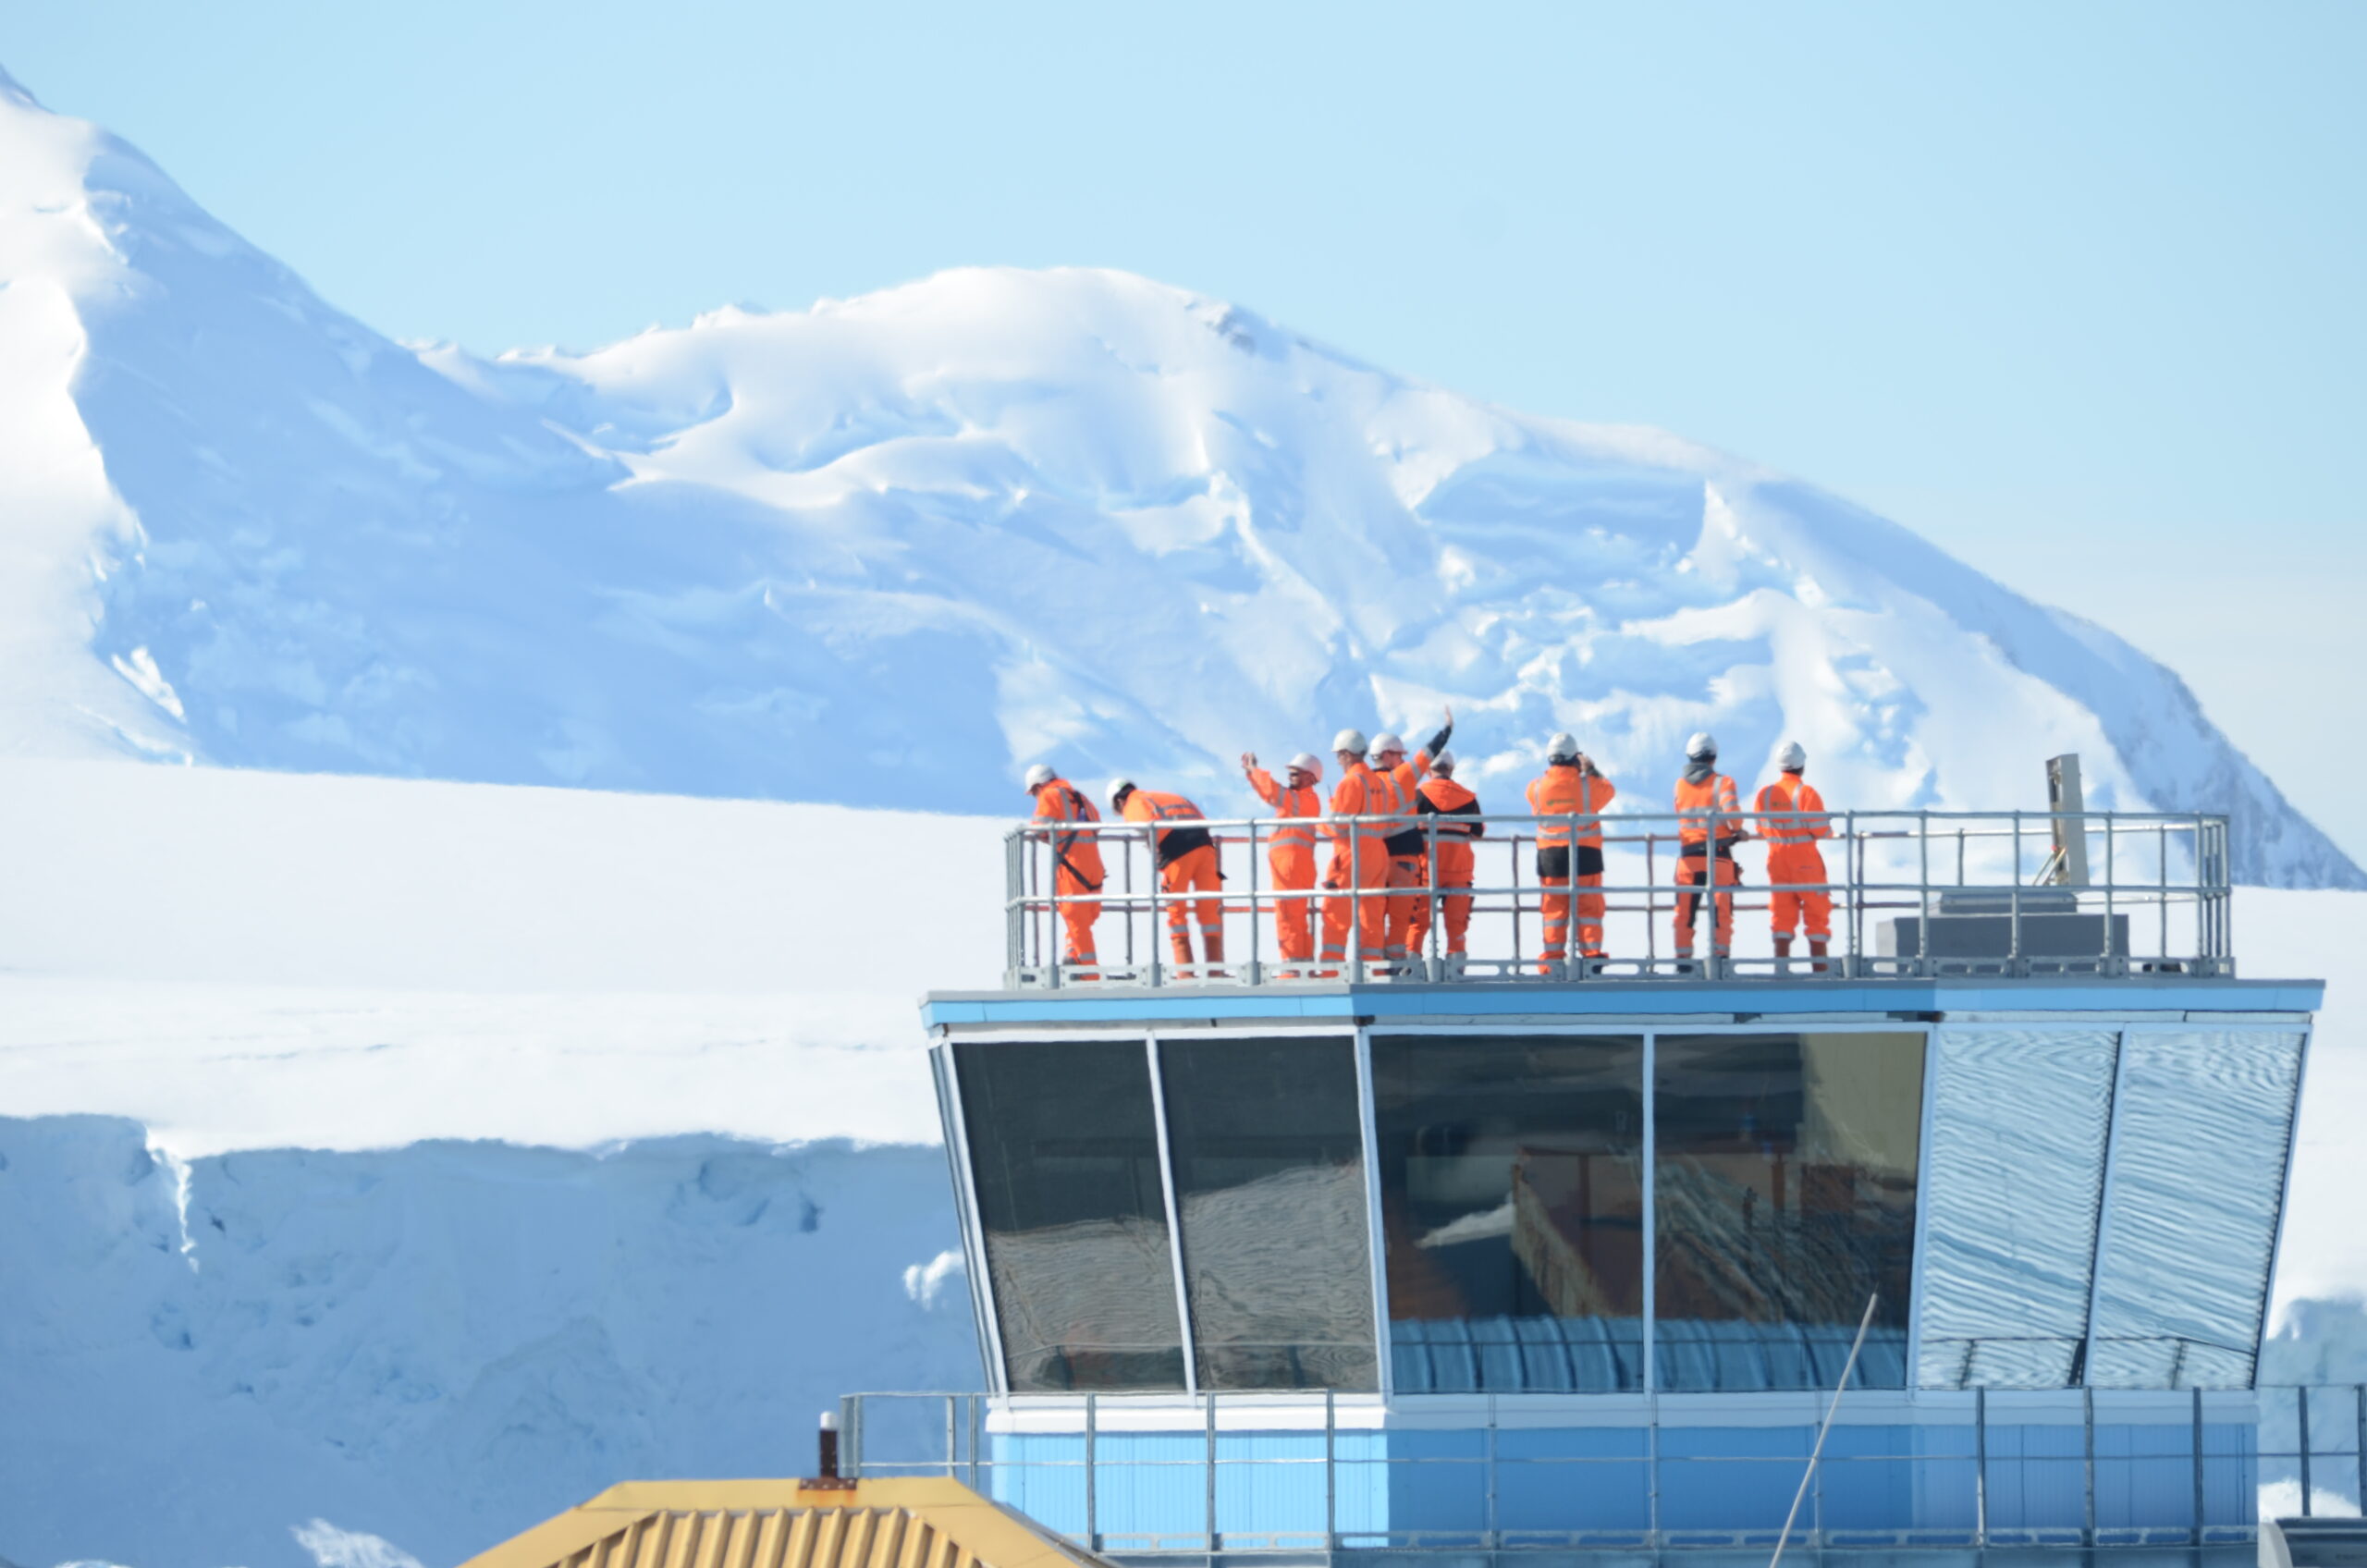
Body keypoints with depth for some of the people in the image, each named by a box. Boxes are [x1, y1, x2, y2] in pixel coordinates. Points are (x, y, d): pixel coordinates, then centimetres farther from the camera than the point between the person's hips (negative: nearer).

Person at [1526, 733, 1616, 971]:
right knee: (1589, 905, 5)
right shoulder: (1588, 784, -8)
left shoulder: (1537, 787, -4)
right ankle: (1591, 953, 0)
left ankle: (1553, 958, 4)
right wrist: (1590, 771, 21)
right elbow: (1608, 790, 10)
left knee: (1554, 907, 7)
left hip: (1550, 855, 2)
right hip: (1585, 853, -2)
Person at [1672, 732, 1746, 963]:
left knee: (1685, 911, 7)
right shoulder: (1721, 782, -4)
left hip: (1688, 855, 3)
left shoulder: (1680, 785, 9)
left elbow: (1682, 817, 10)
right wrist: (1738, 830, 4)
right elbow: (1730, 811, -17)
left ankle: (1683, 958, 6)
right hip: (1717, 856, -3)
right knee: (1721, 909, 1)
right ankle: (1719, 956, -5)